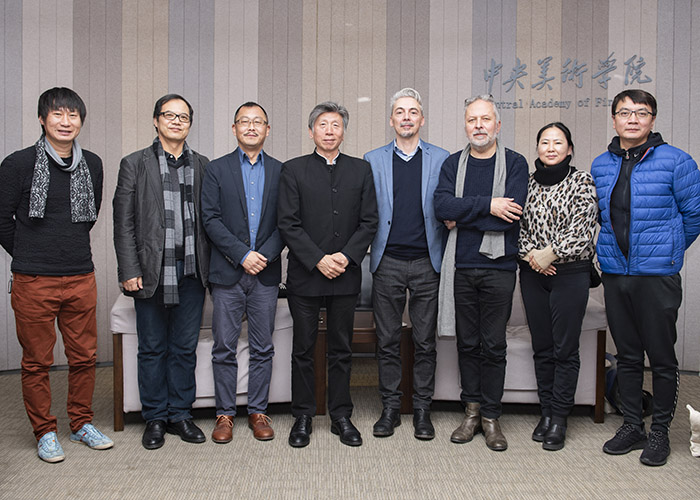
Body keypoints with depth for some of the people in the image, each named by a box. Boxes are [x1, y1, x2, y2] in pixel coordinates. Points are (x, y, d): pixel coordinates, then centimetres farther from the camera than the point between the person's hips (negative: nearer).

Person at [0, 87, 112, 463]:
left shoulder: (92, 165, 7)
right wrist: (30, 256, 10)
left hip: (81, 280, 4)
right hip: (33, 282, -3)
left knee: (84, 357, 11)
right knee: (36, 361, 7)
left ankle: (82, 424, 28)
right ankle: (45, 432, 23)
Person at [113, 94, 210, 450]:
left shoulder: (202, 166, 10)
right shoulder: (135, 164, 4)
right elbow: (124, 222, -1)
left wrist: (209, 268, 1)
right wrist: (129, 271, -8)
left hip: (191, 273, 2)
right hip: (151, 272, -2)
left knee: (185, 348, 9)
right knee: (152, 349, 7)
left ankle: (180, 414, 22)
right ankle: (155, 418, 21)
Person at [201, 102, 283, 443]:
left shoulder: (279, 172, 9)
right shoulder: (217, 170, 5)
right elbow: (210, 219, -4)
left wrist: (265, 255, -11)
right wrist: (242, 254, -13)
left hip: (266, 274, 1)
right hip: (227, 273, -1)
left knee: (262, 349, 7)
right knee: (224, 348, 4)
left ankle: (258, 412, 19)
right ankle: (225, 414, 16)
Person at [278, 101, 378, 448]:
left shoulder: (361, 170, 9)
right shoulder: (293, 170, 3)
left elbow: (369, 222, 4)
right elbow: (287, 223, -4)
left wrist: (346, 256, -10)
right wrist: (318, 260, -12)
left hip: (345, 275, 2)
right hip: (304, 275, -1)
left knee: (341, 350, 9)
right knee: (303, 350, 7)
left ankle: (341, 417, 21)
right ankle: (302, 417, 20)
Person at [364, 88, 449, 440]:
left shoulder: (441, 159, 7)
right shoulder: (373, 160, 8)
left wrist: (446, 255, -2)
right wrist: (365, 247, -2)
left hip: (427, 262, 0)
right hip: (387, 262, 1)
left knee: (425, 342, 6)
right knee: (388, 341, 7)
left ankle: (422, 410, 18)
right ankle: (390, 408, 19)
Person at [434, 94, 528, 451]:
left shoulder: (515, 164, 2)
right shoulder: (453, 164, 9)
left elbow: (511, 214, -13)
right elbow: (442, 207, -8)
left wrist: (461, 216, -9)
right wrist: (487, 205, -15)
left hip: (498, 266, -2)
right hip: (460, 267, 2)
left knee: (493, 345, 3)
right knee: (468, 343, 10)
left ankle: (490, 417, 15)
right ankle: (472, 411, 23)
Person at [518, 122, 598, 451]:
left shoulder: (582, 181, -1)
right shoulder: (528, 183, 10)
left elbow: (583, 227, -10)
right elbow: (518, 224, 8)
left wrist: (550, 252, -15)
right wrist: (530, 254, -7)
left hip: (570, 272, -3)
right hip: (533, 273, 3)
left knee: (565, 348, 0)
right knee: (542, 347, 9)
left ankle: (559, 419, 10)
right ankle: (546, 412, 20)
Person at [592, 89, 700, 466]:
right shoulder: (600, 166, 9)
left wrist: (668, 249, 7)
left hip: (657, 275, -4)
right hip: (614, 273, 4)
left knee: (661, 358, 4)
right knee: (627, 356, 13)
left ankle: (660, 432, 19)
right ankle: (631, 425, 26)